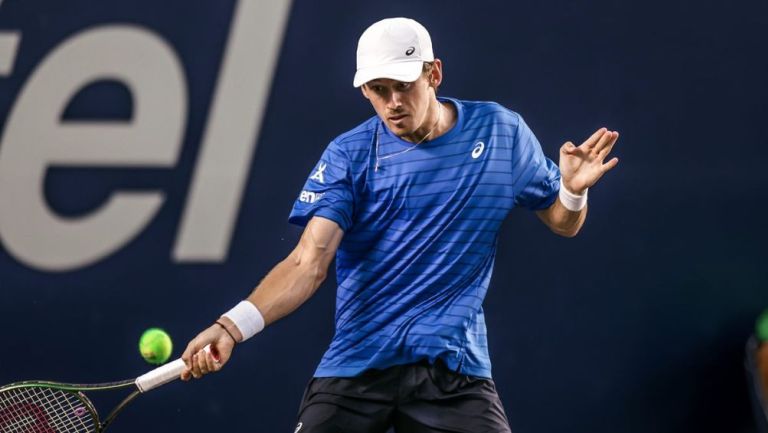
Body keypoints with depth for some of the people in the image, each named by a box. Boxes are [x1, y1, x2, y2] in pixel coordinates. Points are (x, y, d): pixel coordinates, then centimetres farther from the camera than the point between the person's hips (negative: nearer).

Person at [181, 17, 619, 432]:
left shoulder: (501, 132, 3)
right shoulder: (348, 156, -3)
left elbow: (562, 222, 15)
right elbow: (308, 263, -12)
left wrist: (573, 191, -10)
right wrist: (232, 326, -28)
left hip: (453, 368, 1)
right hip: (356, 364, -1)